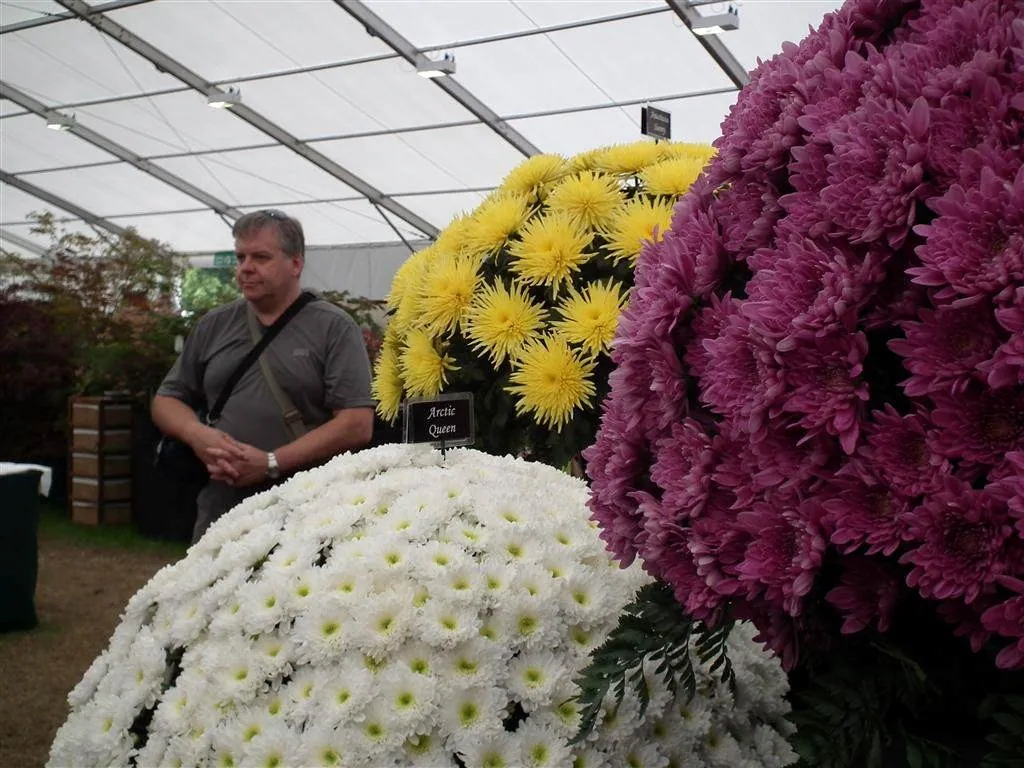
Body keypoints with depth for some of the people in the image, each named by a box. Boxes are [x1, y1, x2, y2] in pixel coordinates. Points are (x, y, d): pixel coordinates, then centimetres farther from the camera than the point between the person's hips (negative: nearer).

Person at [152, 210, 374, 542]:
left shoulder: (333, 327, -3)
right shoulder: (213, 327, 12)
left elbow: (357, 424, -11)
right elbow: (166, 400, 18)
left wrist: (271, 464, -16)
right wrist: (196, 434, -5)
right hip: (218, 514, 4)